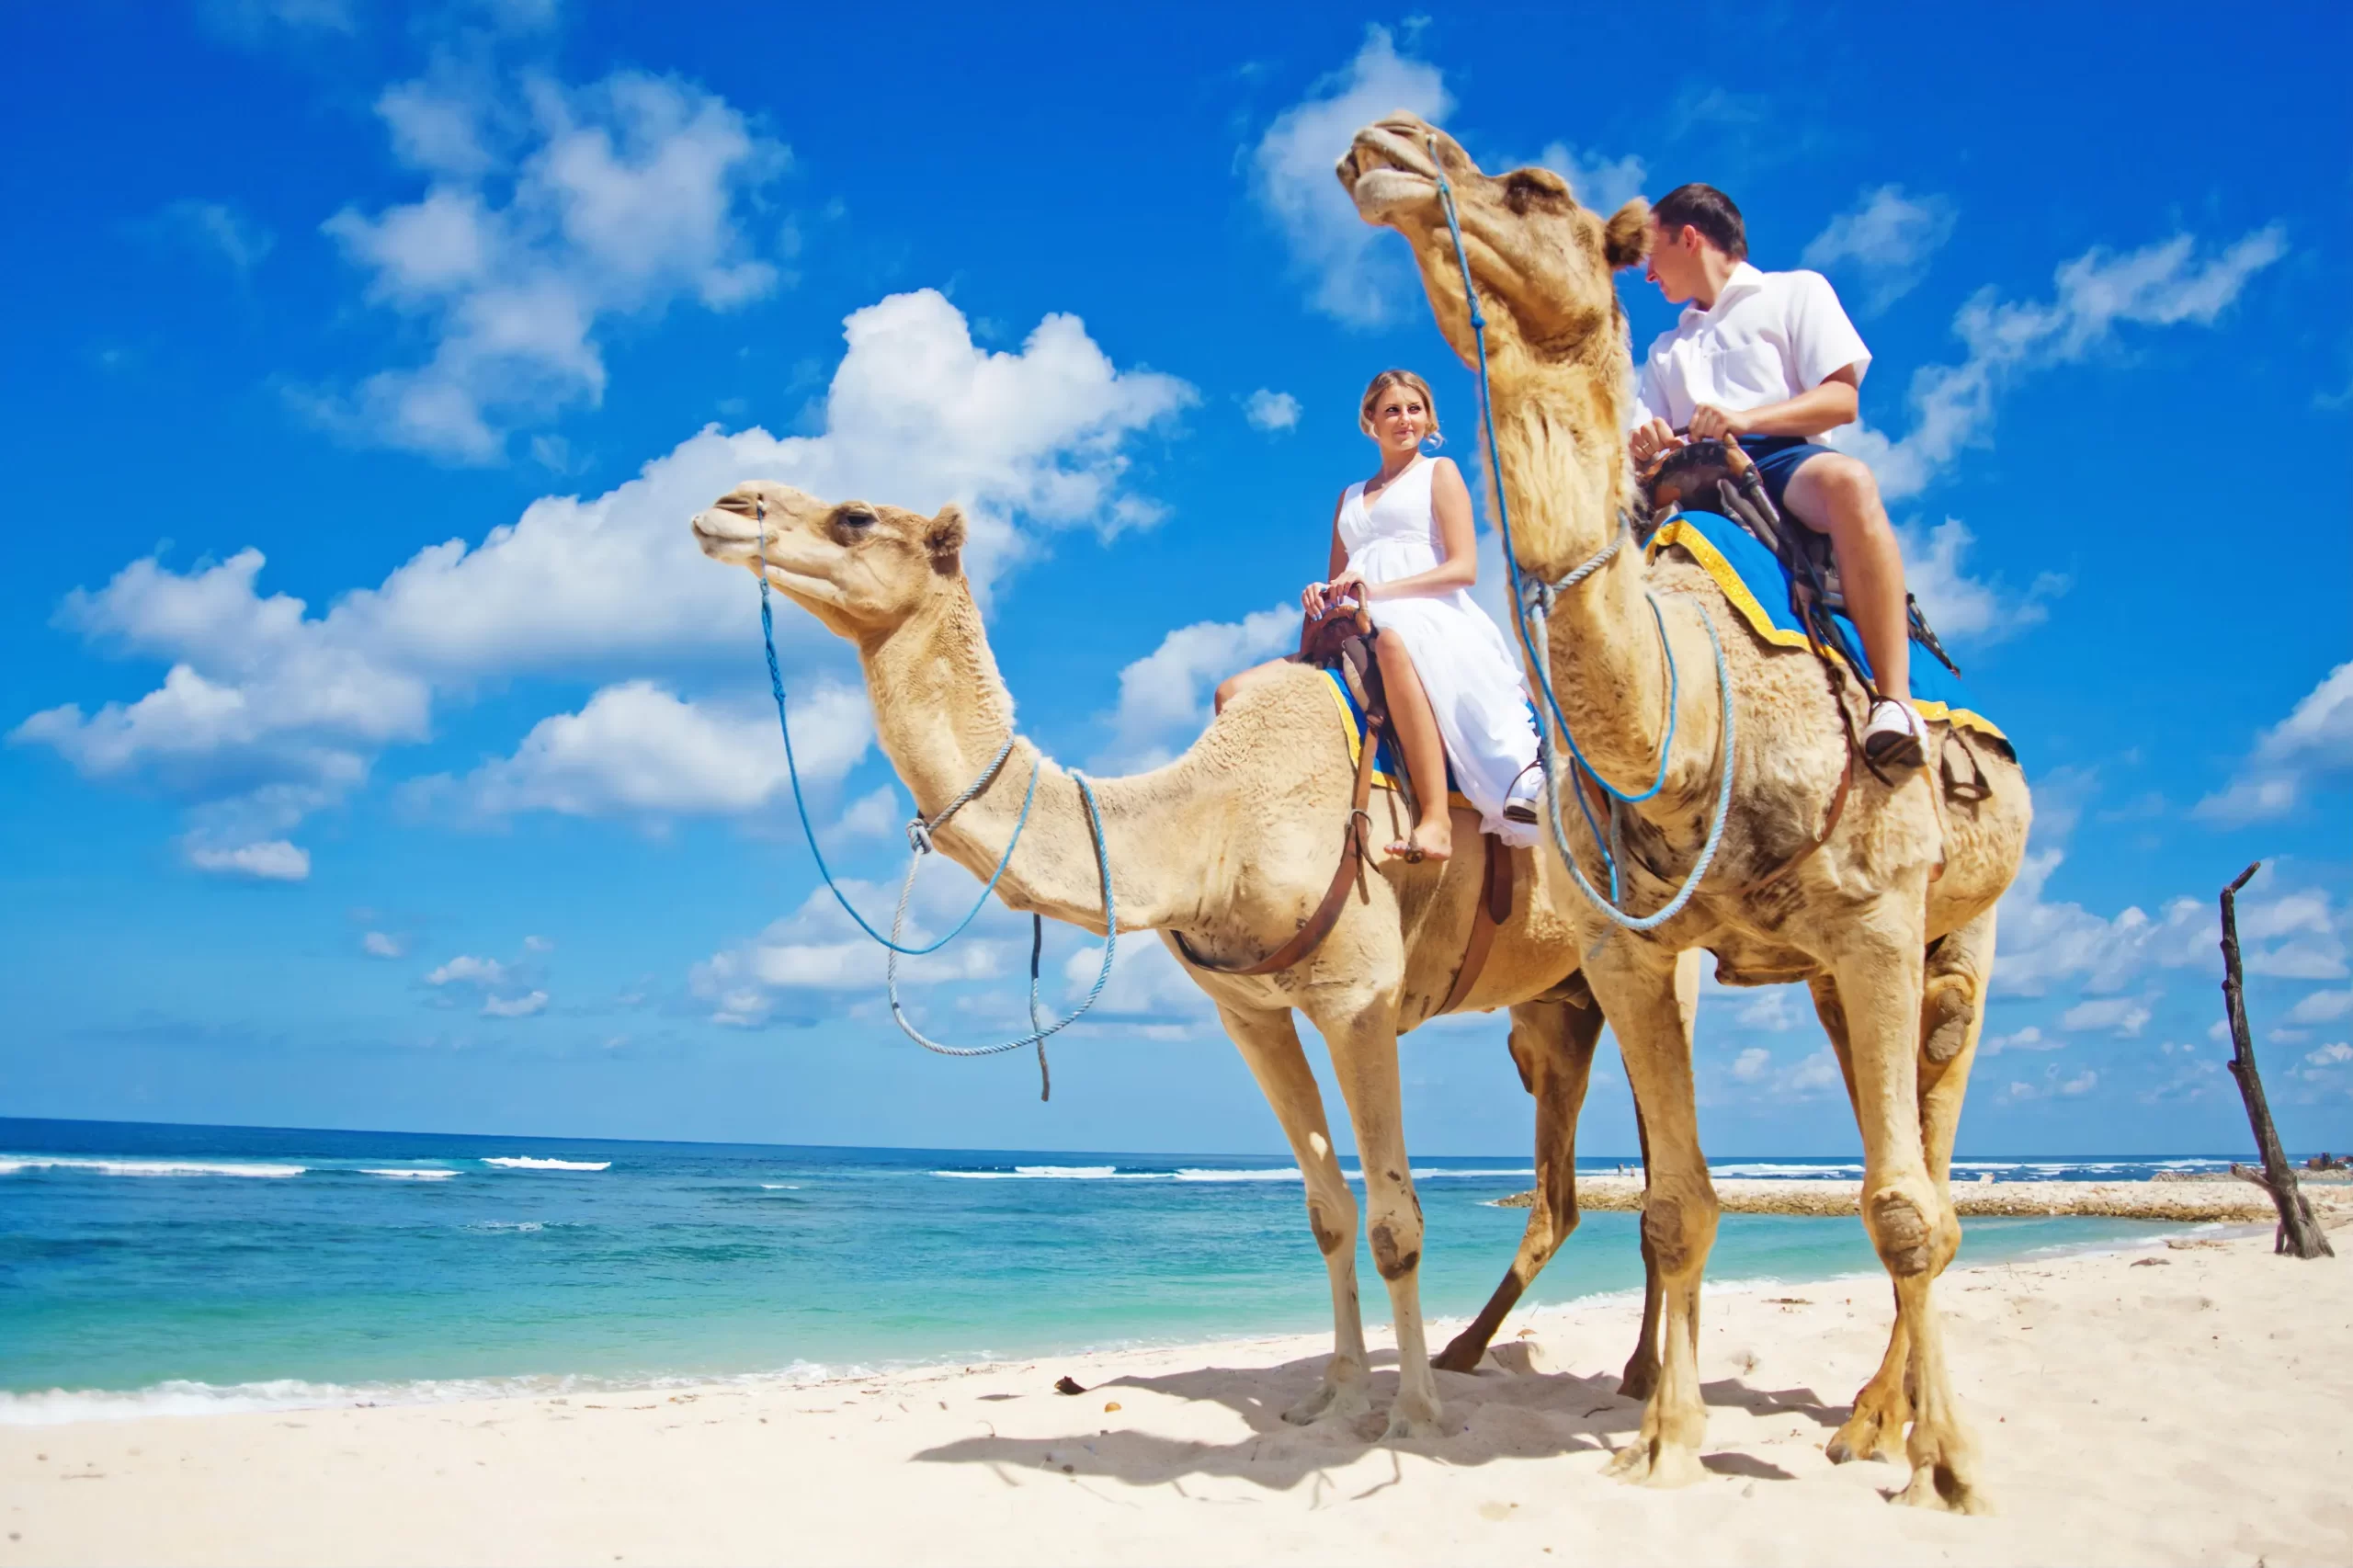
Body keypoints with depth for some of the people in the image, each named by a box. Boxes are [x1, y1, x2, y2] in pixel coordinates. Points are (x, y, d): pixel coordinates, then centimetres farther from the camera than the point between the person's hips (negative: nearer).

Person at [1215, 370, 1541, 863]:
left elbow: (1464, 568, 1)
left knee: (1394, 641, -45)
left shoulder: (1439, 473, 14)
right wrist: (1321, 596, 0)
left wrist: (1377, 589, -12)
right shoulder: (1349, 498, 29)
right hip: (1356, 634, 6)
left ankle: (1436, 821, -52)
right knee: (1234, 693, -13)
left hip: (1428, 621, -6)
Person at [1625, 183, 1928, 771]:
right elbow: (1640, 444, 19)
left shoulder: (1796, 291, 18)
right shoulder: (1666, 349, 34)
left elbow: (1842, 398, 3)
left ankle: (1895, 700, -44)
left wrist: (1746, 419, -13)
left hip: (1781, 458, -5)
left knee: (1848, 480, -40)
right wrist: (1644, 446, -7)